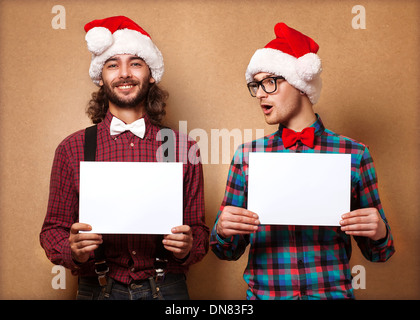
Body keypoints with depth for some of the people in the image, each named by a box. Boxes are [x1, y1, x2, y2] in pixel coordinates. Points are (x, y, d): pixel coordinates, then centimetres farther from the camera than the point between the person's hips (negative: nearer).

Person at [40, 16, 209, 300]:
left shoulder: (184, 147, -1)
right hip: (97, 290, 0)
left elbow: (199, 229, 4)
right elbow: (53, 230, 4)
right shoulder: (73, 149, -1)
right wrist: (74, 250, -16)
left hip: (166, 289, 0)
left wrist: (188, 248, -17)